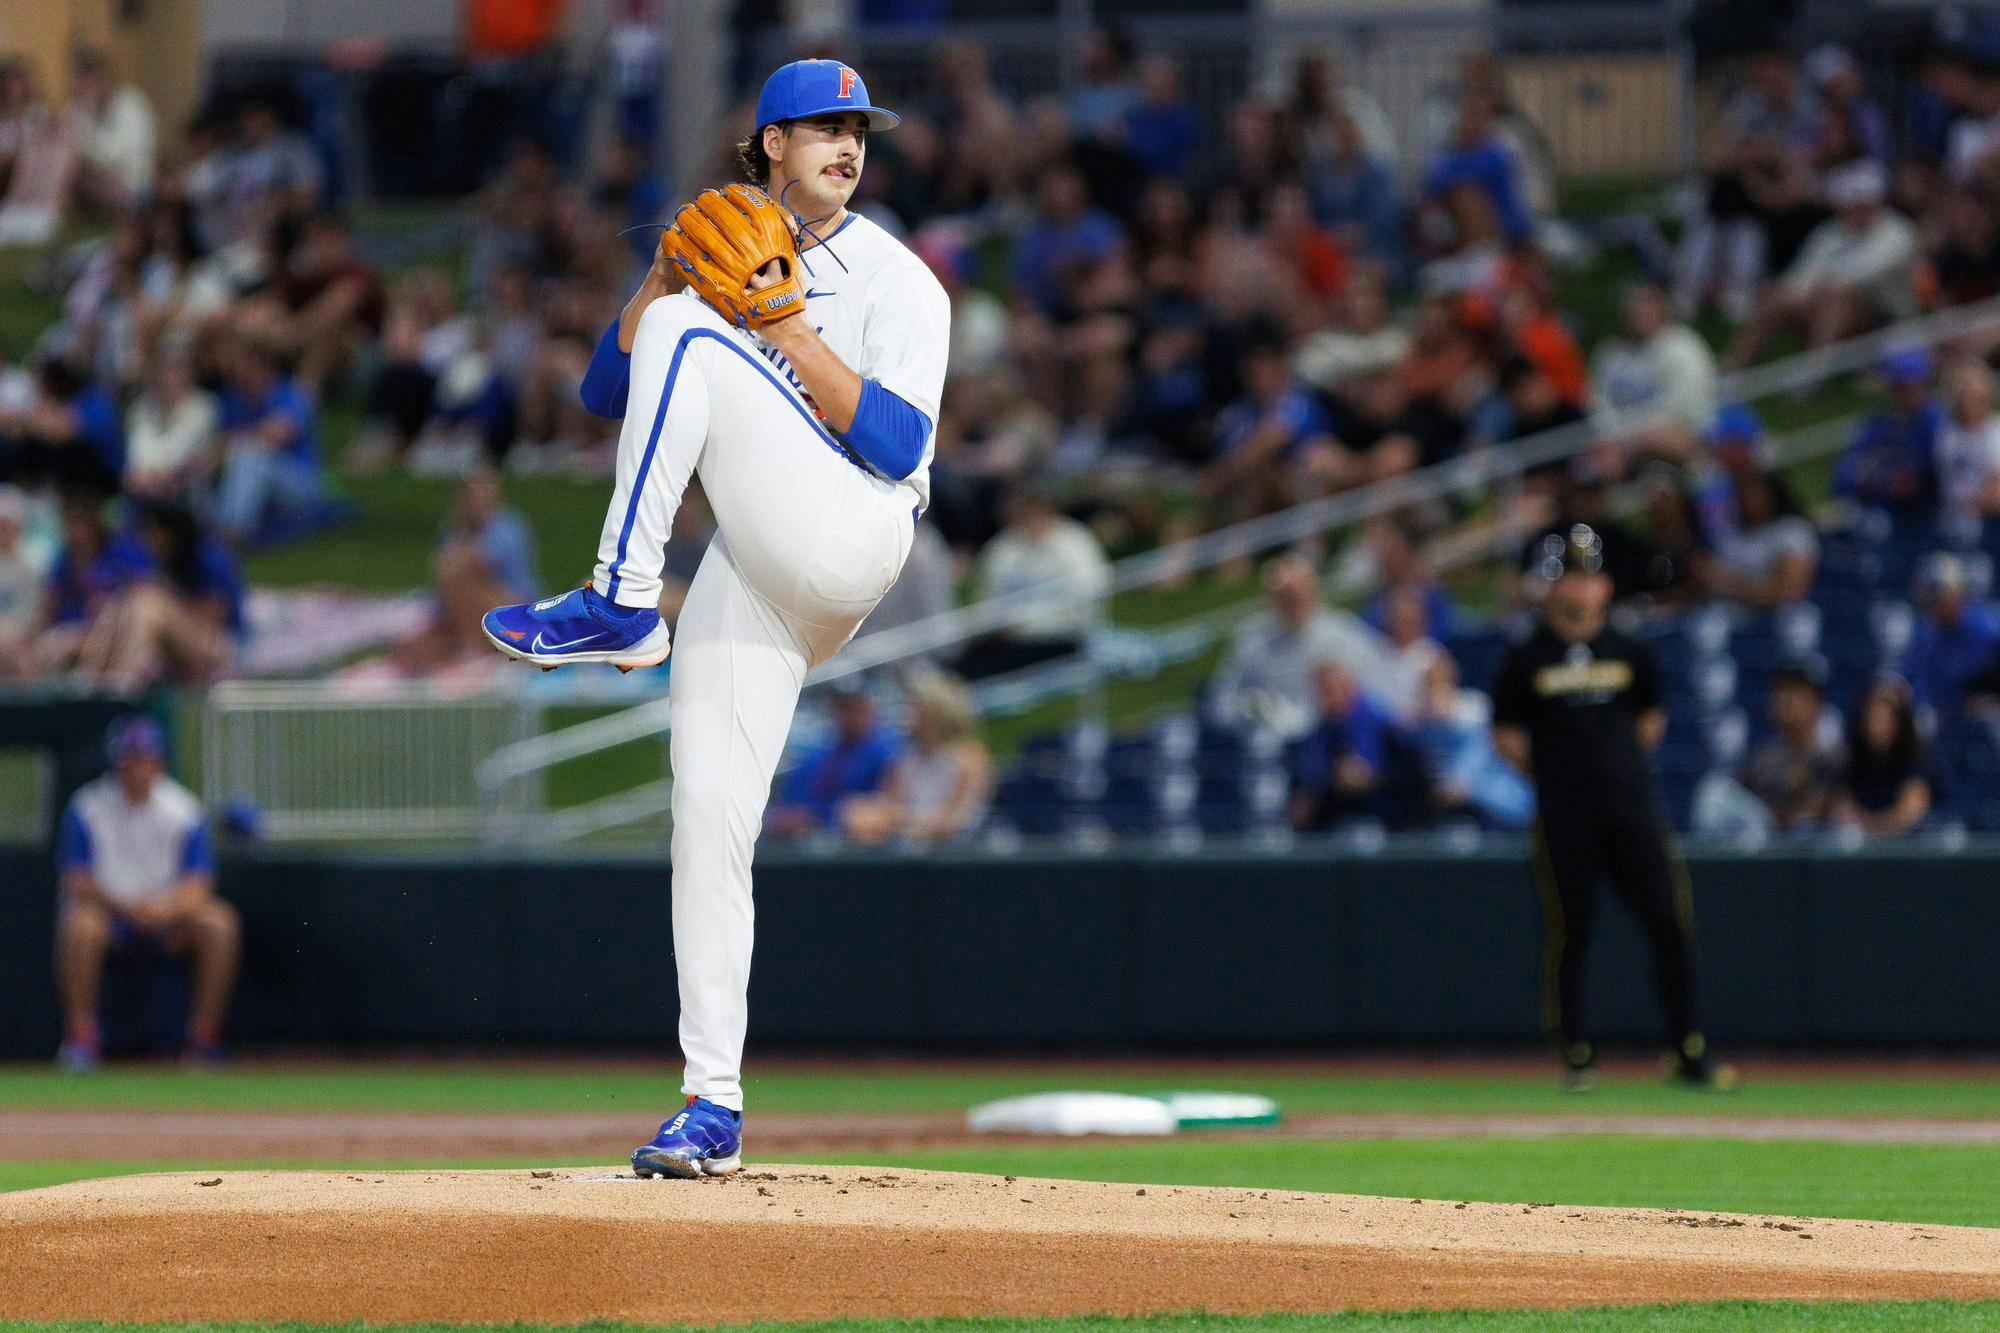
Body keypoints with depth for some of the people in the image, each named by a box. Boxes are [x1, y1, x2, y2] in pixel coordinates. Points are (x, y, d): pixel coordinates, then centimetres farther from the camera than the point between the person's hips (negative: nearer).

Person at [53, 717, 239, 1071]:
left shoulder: (182, 809, -3)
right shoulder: (88, 809, -7)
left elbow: (198, 885, -9)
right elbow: (76, 883, -11)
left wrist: (166, 908, -30)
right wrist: (124, 906, -28)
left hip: (169, 914, 2)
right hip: (108, 909, -2)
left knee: (219, 922, -25)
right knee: (79, 923, -36)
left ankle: (204, 1037, -16)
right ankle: (80, 1036, -23)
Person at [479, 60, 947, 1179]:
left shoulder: (897, 281, 4)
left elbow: (899, 444, -10)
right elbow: (609, 391, 12)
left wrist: (792, 332, -14)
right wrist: (663, 281, -3)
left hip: (851, 538, -5)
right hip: (752, 573, 5)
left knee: (690, 340, -21)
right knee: (709, 825, -5)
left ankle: (621, 603, -24)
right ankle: (715, 1108, -2)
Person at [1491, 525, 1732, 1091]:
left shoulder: (1630, 654, 11)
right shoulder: (1528, 661, 4)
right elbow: (1505, 734, 9)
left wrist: (1621, 763, 10)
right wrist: (1552, 772, 2)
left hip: (1632, 806, 2)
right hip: (1562, 813, -2)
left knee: (1670, 922, -4)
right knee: (1567, 932, -2)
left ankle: (1690, 1050, 3)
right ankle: (1577, 1055, 8)